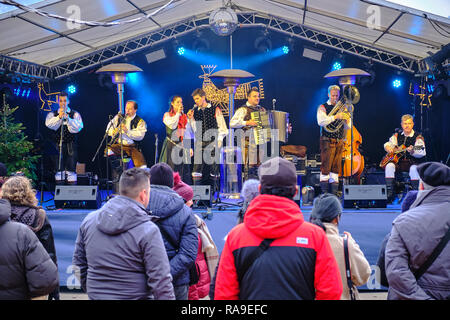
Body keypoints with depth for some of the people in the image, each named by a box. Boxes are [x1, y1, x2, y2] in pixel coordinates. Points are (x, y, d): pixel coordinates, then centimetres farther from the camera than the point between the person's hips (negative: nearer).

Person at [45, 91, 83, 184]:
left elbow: (78, 127, -10)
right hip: (57, 145, 1)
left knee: (71, 169, -5)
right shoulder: (52, 114, 11)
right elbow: (49, 124, -9)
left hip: (71, 146, -1)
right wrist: (59, 117, -20)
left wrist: (67, 118, -20)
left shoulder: (75, 114, 7)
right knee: (59, 171, 1)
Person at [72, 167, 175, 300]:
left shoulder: (89, 220, 1)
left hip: (96, 295, 5)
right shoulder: (148, 230, -16)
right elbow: (161, 282, -17)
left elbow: (78, 264, 11)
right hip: (135, 296, -5)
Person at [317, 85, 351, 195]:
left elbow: (347, 127, 14)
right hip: (327, 141, -5)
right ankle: (324, 192, -4)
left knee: (336, 166, 4)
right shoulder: (323, 107, 1)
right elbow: (321, 121, -18)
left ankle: (334, 192, 8)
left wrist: (346, 120, -8)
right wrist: (335, 117, -26)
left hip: (339, 142, 5)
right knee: (326, 166, -7)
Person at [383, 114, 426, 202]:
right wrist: (389, 148, -5)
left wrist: (412, 151, -33)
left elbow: (422, 154, -14)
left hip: (413, 162, -3)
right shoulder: (397, 135, 9)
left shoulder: (418, 137, -4)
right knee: (389, 166, -26)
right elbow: (387, 144, 19)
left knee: (414, 168, -36)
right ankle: (390, 193, -23)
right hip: (398, 162, 4)